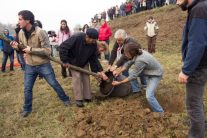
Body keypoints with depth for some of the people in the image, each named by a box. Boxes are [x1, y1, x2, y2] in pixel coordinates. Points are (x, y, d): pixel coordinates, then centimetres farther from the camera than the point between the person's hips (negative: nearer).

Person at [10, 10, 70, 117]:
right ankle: (27, 109, 32)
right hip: (29, 66, 5)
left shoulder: (40, 32, -21)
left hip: (43, 65, -5)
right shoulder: (21, 33, -1)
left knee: (54, 83, 10)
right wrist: (17, 47, -10)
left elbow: (47, 50, -22)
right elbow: (23, 48, 12)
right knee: (27, 88, 12)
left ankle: (65, 99, 31)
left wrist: (31, 49, -24)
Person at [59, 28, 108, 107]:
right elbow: (63, 47, -32)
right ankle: (78, 99, -2)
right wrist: (65, 61, -29)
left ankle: (87, 97, 14)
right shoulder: (76, 38, -36)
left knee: (86, 77, 2)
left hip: (84, 63, 4)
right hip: (73, 62, -4)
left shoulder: (93, 44, -21)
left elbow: (94, 58, -13)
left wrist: (98, 70, -18)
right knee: (77, 77, -11)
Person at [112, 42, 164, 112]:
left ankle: (160, 112, -2)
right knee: (131, 71, 6)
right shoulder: (137, 52, -13)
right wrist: (119, 72, -5)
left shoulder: (140, 61, -35)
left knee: (149, 96, -19)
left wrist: (119, 83, -18)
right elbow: (128, 63, 2)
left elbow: (133, 76, -24)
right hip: (149, 71, 9)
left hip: (156, 74, -9)